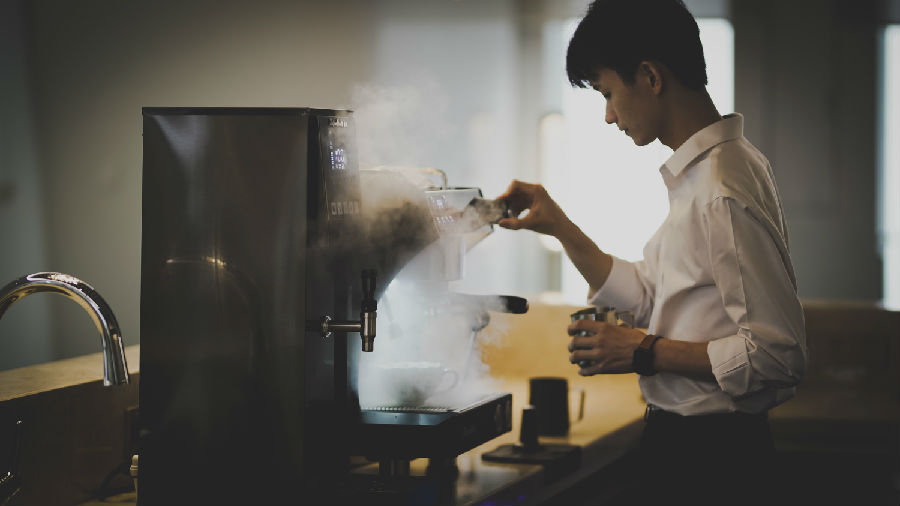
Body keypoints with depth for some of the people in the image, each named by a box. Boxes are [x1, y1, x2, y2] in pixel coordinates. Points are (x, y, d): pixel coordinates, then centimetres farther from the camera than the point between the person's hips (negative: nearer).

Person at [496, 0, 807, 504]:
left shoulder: (724, 191, -22)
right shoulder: (698, 174, 10)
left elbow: (777, 353, -25)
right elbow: (646, 296, 18)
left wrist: (646, 353, -18)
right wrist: (557, 225, 14)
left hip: (710, 461, -10)